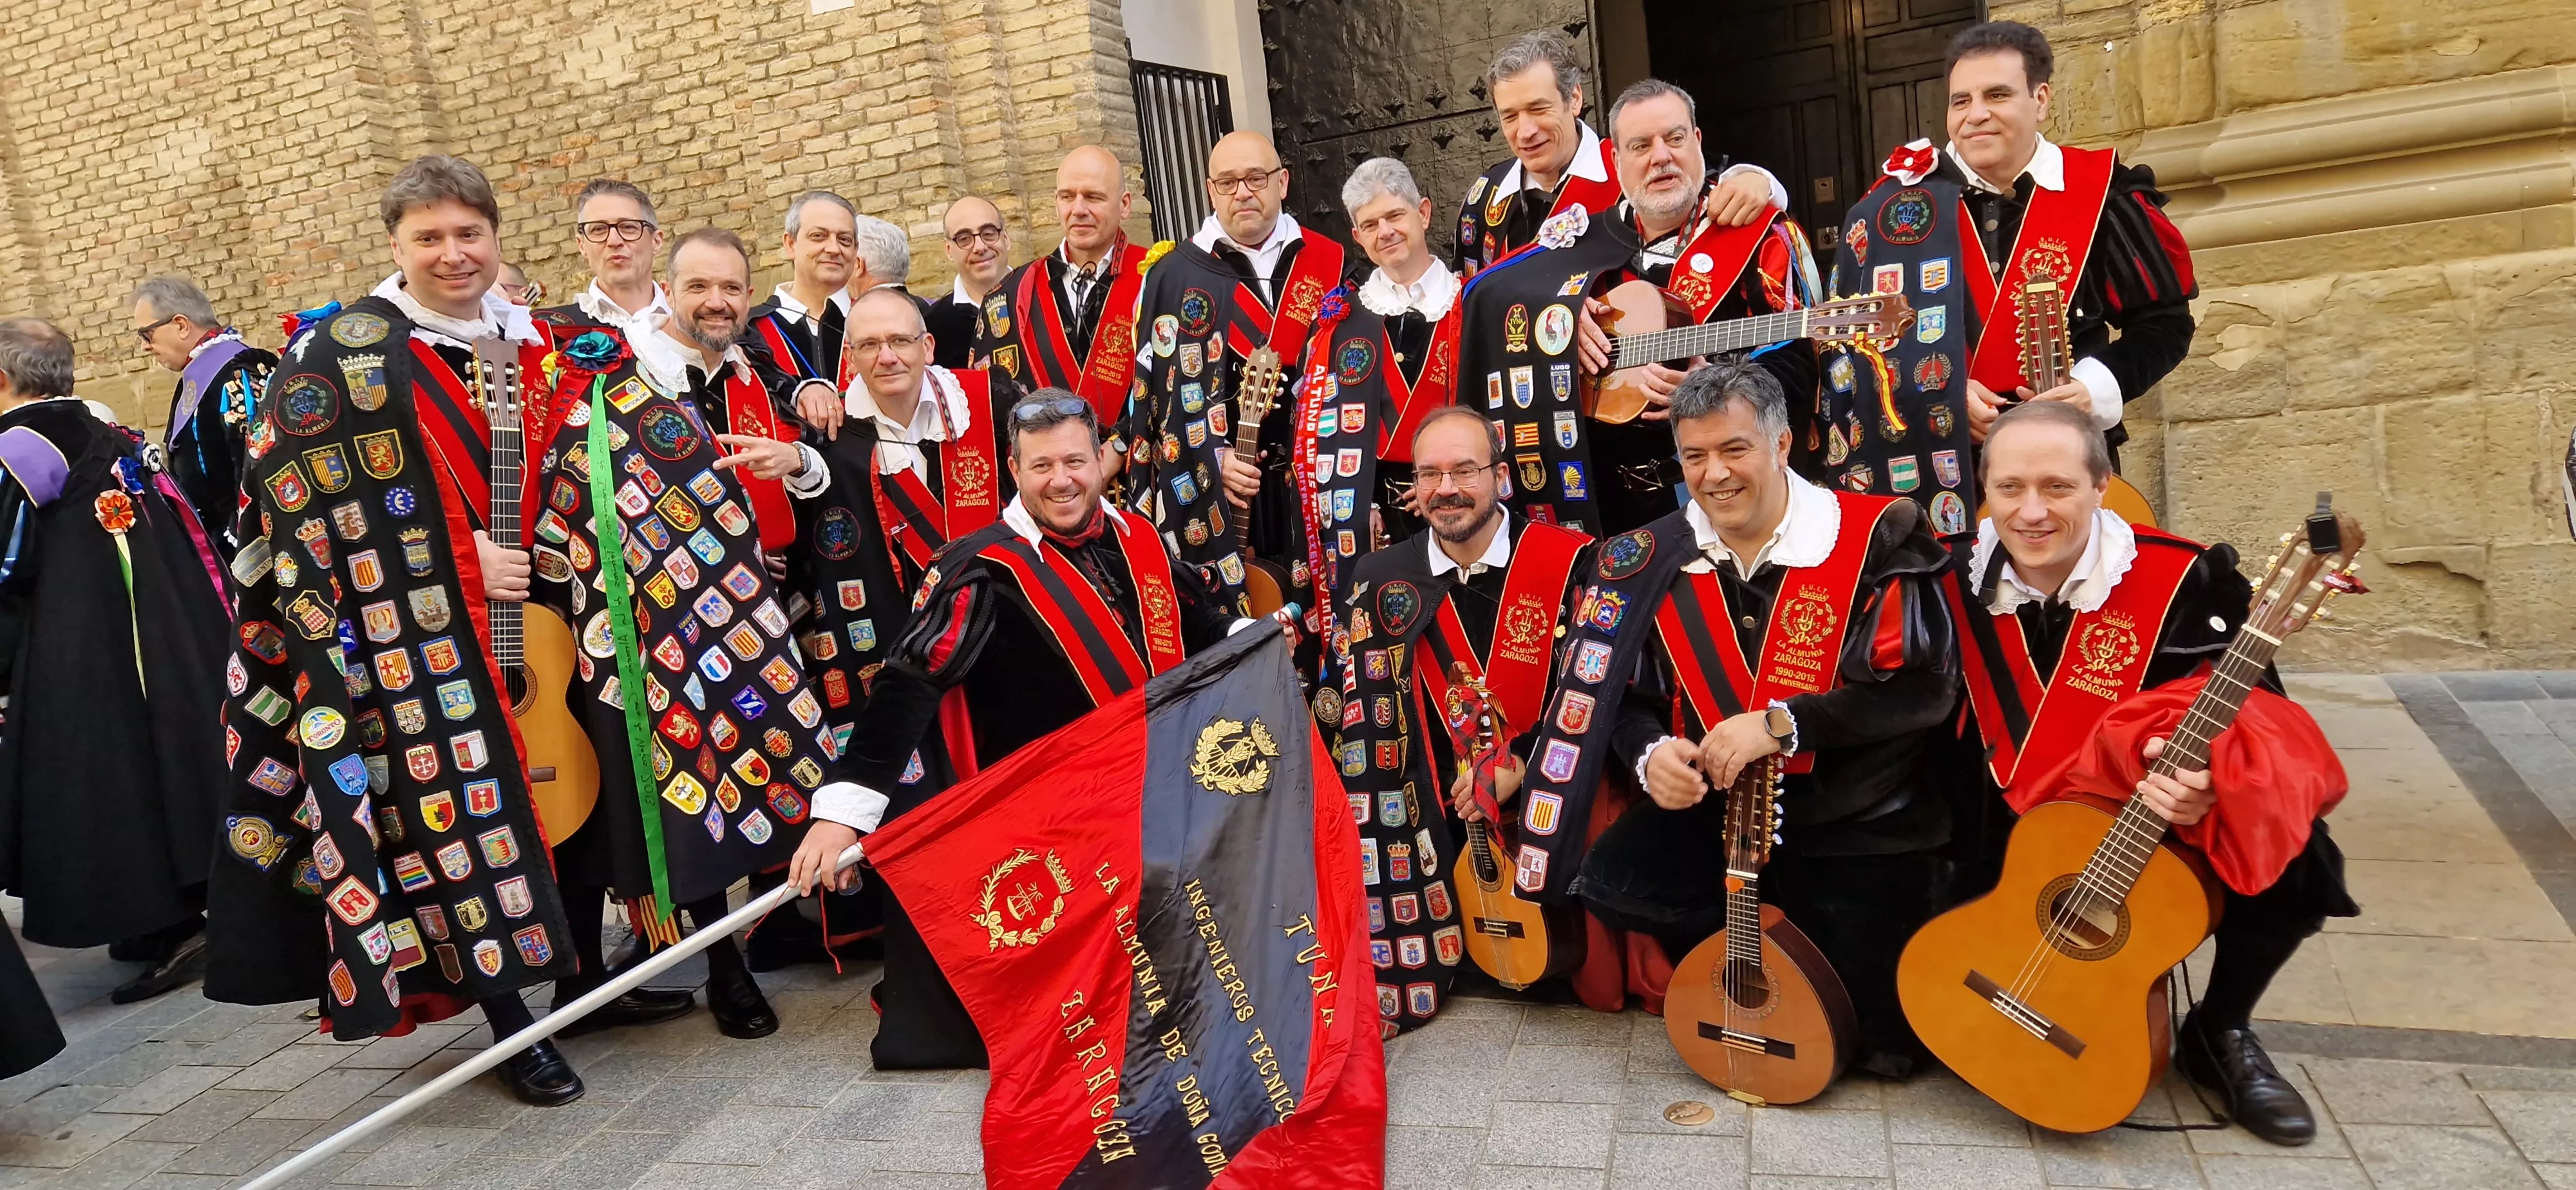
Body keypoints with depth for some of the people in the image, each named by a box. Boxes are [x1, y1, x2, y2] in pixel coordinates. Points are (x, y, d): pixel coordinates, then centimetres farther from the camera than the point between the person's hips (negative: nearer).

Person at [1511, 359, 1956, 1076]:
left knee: (1884, 1044, -5)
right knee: (1605, 878, -21)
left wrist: (1781, 723, -24)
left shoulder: (1877, 538, -11)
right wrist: (1650, 754, -18)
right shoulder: (1648, 562, 0)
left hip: (1859, 825, -3)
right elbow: (1626, 699, 5)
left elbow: (1924, 687, -17)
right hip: (1716, 810, 3)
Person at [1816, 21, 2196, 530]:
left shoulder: (2101, 195, -2)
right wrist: (1941, 392, -14)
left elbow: (2164, 320, 5)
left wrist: (2095, 389, -13)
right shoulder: (1904, 202, -2)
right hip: (1934, 461, 0)